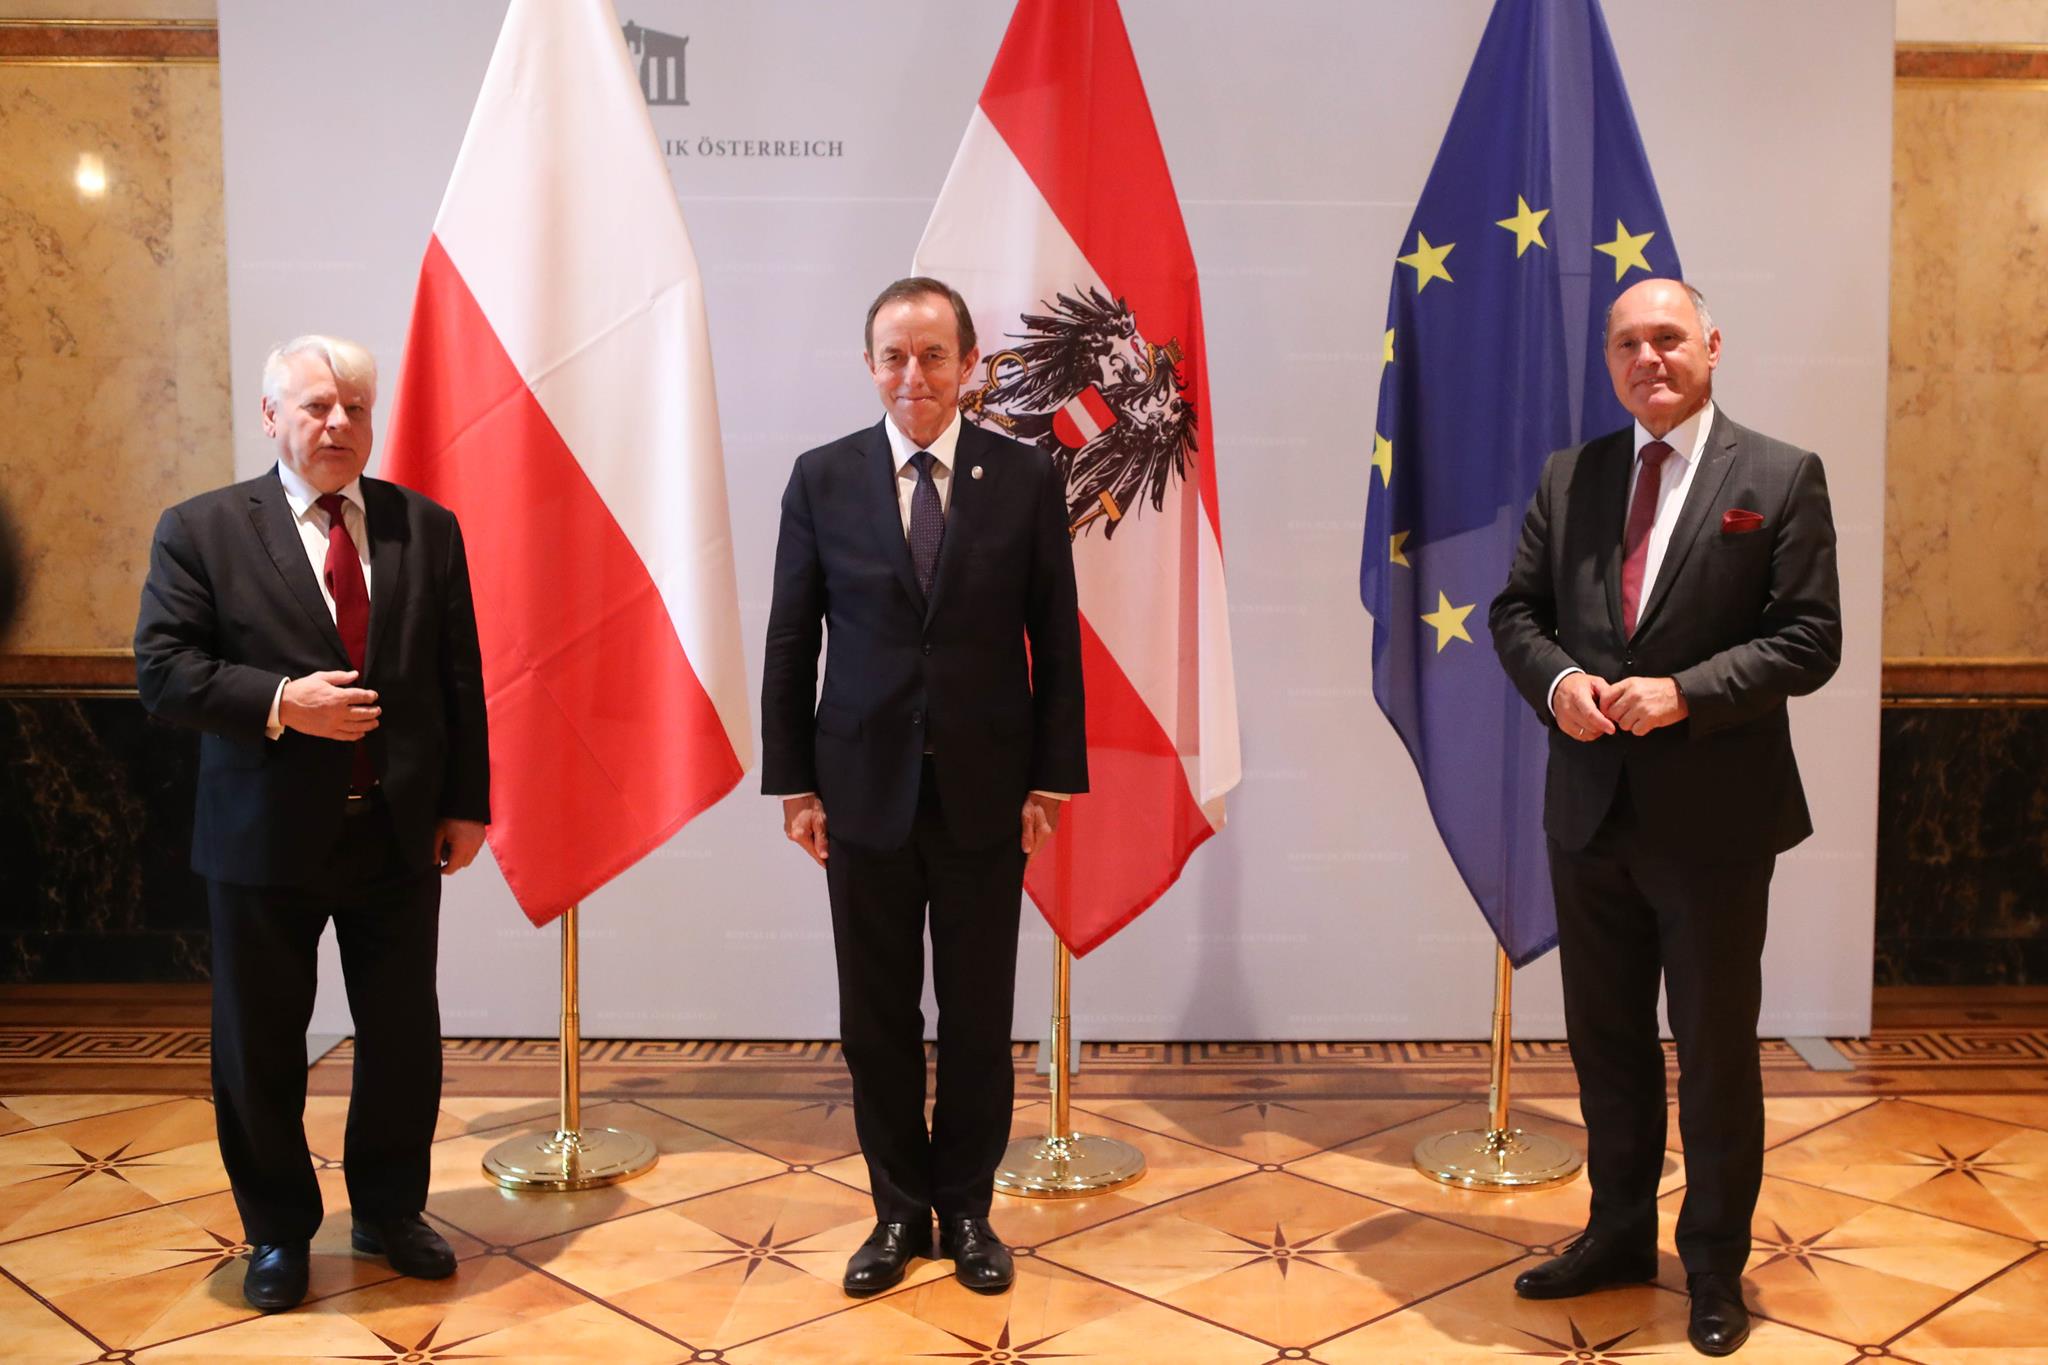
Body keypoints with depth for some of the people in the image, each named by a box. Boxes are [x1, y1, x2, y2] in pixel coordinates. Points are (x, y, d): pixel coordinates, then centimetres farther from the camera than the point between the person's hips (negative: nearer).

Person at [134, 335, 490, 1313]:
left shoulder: (426, 529, 5)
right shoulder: (201, 531, -2)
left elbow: (460, 679, 6)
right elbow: (163, 671, -7)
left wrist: (466, 802, 4)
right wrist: (280, 703, -21)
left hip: (400, 831, 2)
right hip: (266, 835, -2)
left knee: (405, 1037, 11)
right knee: (260, 1048, 10)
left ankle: (389, 1213, 31)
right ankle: (278, 1231, 29)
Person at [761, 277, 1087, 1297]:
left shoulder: (1026, 479, -1)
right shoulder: (822, 478, 0)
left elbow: (1056, 644, 1)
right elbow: (789, 644, 3)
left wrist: (1053, 780, -2)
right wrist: (793, 782, 0)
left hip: (985, 792, 0)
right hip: (863, 791, 1)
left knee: (978, 1017, 9)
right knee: (876, 1018, 9)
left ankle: (967, 1209, 27)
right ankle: (899, 1210, 26)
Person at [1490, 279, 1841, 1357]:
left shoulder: (1781, 479, -4)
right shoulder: (1567, 478, 7)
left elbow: (1808, 641, -8)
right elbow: (1516, 609, 8)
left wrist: (1683, 691, -20)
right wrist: (1555, 678, -12)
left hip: (1714, 816, -4)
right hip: (1591, 810, 4)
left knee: (1716, 1049, 9)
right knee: (1605, 1040, 16)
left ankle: (1715, 1265, 28)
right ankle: (1618, 1235, 35)